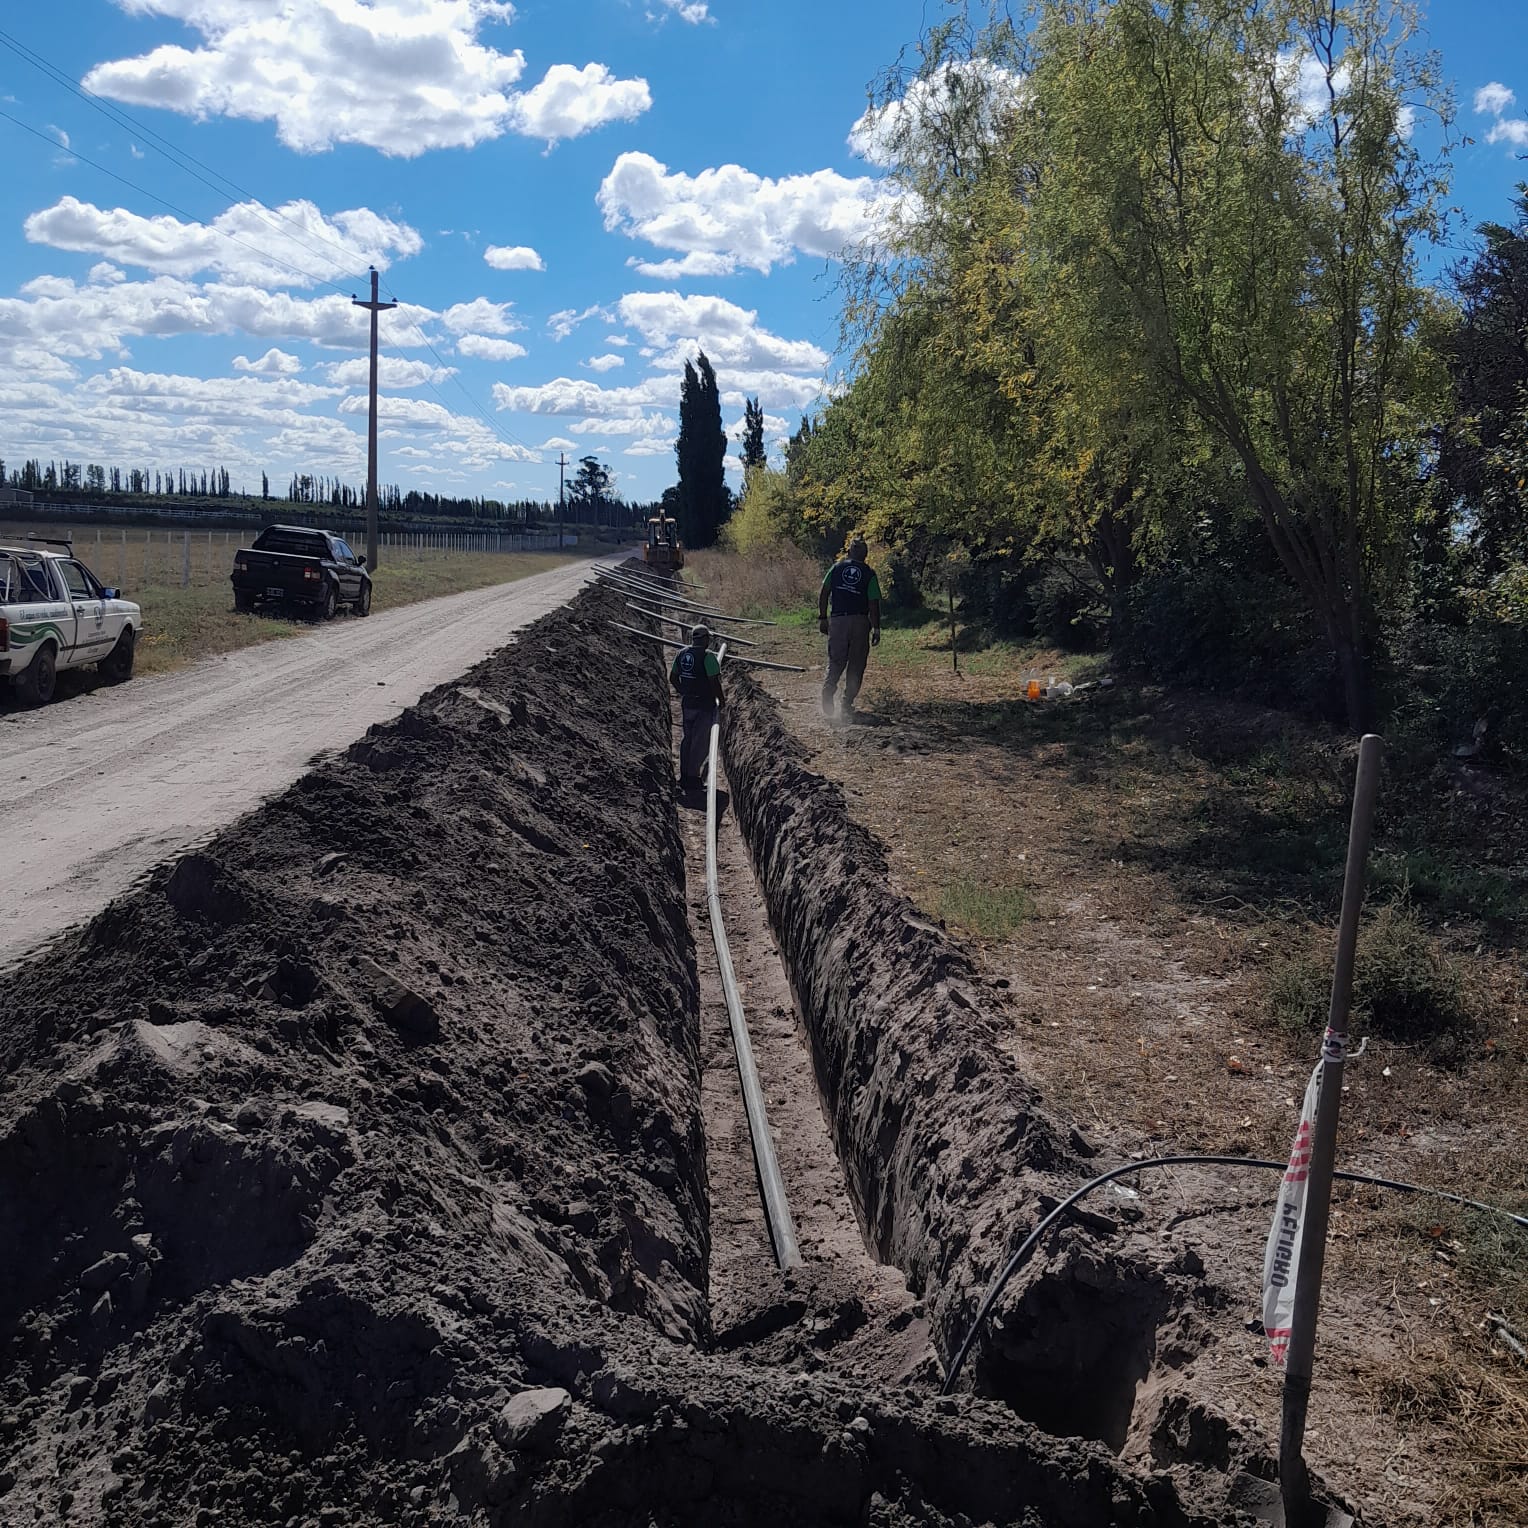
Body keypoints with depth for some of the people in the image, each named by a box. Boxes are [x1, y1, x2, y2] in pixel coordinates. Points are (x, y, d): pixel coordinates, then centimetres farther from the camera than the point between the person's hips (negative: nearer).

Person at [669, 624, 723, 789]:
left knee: (687, 739, 18)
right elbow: (714, 681, -21)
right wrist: (720, 699, -6)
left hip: (687, 703, 7)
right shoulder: (708, 656, -18)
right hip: (704, 705, -7)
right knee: (700, 742, 3)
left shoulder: (682, 653, 4)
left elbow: (673, 677, 11)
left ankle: (684, 775, 23)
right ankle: (692, 777, 6)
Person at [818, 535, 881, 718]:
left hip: (837, 620, 1)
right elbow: (874, 604, -4)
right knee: (856, 665, 8)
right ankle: (847, 704, 5)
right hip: (860, 621, -1)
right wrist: (876, 629, 2)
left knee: (835, 661, 9)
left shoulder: (836, 568, 4)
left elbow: (823, 595, 1)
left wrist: (822, 618, 9)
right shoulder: (869, 574, -1)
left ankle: (827, 692, -15)